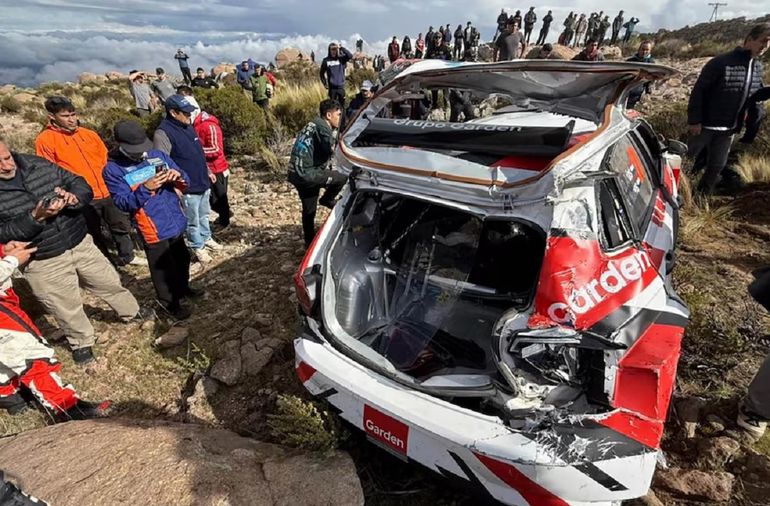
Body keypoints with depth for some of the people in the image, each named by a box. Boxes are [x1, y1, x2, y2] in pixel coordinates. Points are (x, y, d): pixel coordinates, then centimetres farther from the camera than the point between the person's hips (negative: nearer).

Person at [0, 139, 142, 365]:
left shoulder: (37, 164, -3)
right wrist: (35, 217, -29)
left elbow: (81, 185, -1)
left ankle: (132, 313, 44)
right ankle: (81, 342, 37)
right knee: (67, 308, 12)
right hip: (43, 263, -3)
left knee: (110, 282, 19)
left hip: (80, 243, 3)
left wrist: (73, 197, -23)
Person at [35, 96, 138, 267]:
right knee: (94, 235, 11)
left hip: (106, 192, 5)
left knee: (122, 225, 17)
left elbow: (105, 160, 15)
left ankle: (127, 256, 36)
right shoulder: (45, 140, -7)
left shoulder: (90, 134, 7)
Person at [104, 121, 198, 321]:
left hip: (176, 222, 5)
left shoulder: (157, 155, 2)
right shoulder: (112, 169, -10)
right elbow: (123, 203, -18)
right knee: (163, 268, 10)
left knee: (182, 259, 24)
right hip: (153, 230, -5)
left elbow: (185, 183, 3)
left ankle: (182, 289, 48)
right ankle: (170, 302, 31)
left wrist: (178, 176, -19)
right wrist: (145, 188, -31)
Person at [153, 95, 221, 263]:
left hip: (203, 182, 8)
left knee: (204, 215, 22)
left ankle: (206, 238, 41)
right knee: (193, 221, 8)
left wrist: (207, 172, 22)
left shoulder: (188, 126, 7)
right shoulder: (163, 133, -19)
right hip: (187, 187, -8)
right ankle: (198, 247, 25)